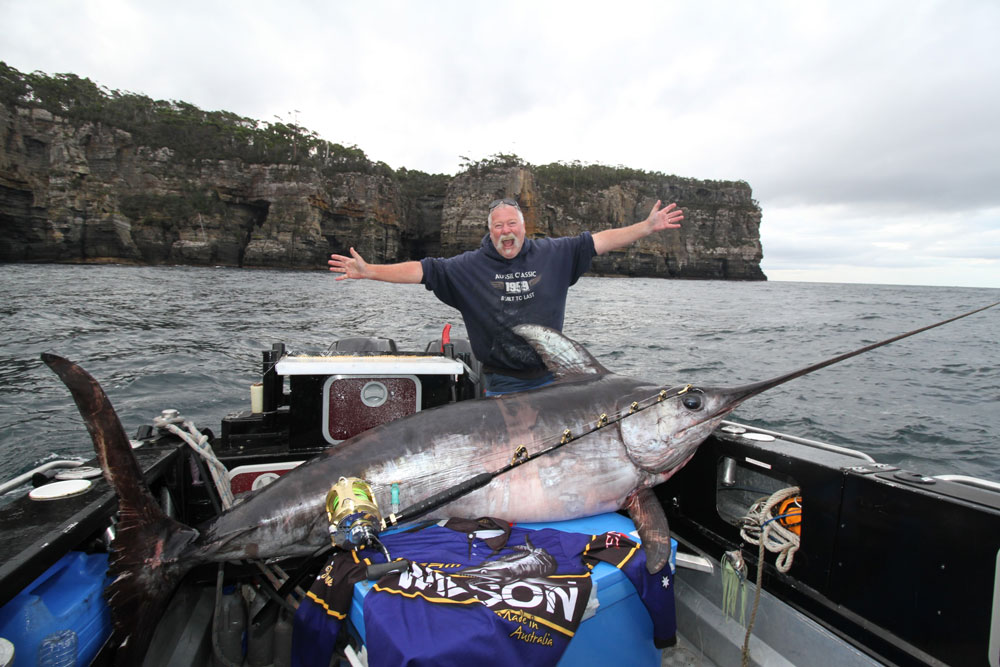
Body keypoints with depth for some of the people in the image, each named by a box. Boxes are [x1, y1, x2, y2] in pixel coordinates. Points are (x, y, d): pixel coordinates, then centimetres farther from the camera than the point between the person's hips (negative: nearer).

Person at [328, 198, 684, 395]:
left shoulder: (553, 254, 0)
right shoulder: (470, 266, -4)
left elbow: (600, 240, 2)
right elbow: (422, 269, -9)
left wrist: (648, 227, -2)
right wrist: (368, 271, -17)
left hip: (550, 378, 2)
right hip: (502, 384, -1)